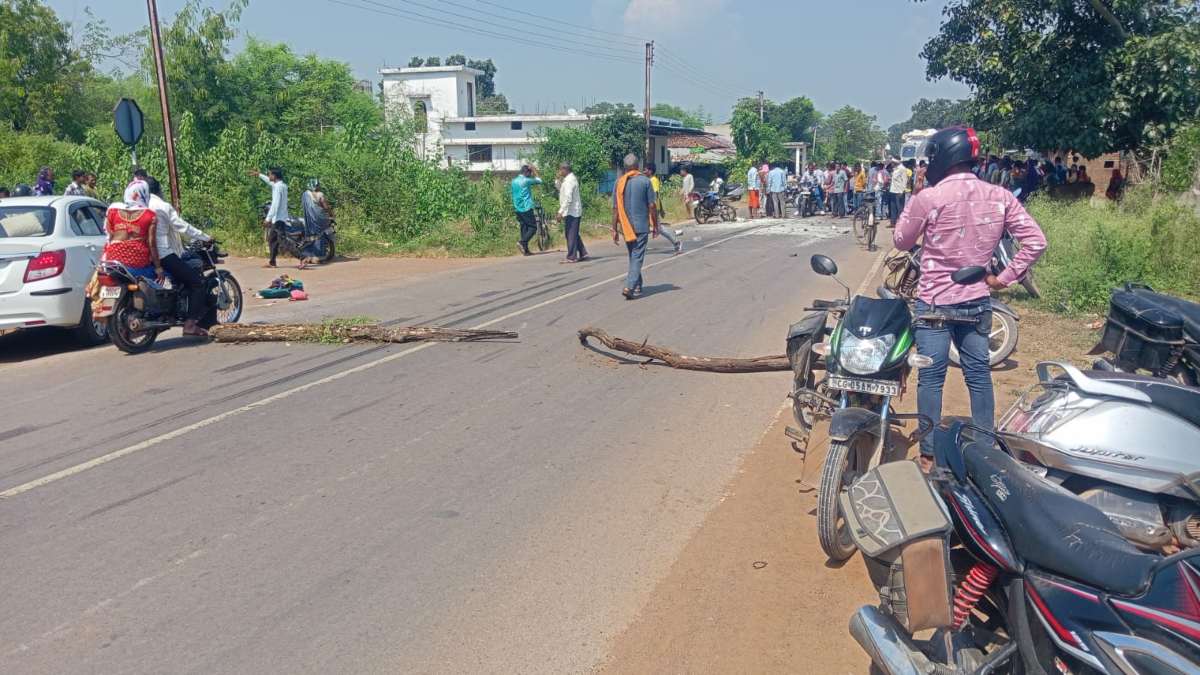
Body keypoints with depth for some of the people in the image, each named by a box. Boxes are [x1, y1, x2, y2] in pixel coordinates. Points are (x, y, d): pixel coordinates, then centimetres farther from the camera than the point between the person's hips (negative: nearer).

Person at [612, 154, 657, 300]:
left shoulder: (619, 182, 1)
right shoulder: (645, 181, -6)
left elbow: (615, 208, 0)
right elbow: (652, 206, -7)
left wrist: (614, 230, 5)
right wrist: (655, 226, 3)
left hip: (626, 227, 4)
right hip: (642, 226, -4)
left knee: (633, 257, 18)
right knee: (637, 257, -3)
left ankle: (637, 287, 25)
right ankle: (629, 287, -17)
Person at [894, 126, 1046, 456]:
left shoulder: (928, 198, -16)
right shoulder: (999, 197, -2)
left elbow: (901, 242, -2)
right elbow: (1036, 241, -4)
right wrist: (1004, 277, 1)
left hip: (934, 302, -4)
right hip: (978, 301, 4)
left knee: (931, 377, 5)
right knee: (979, 374, 15)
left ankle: (929, 451, 11)